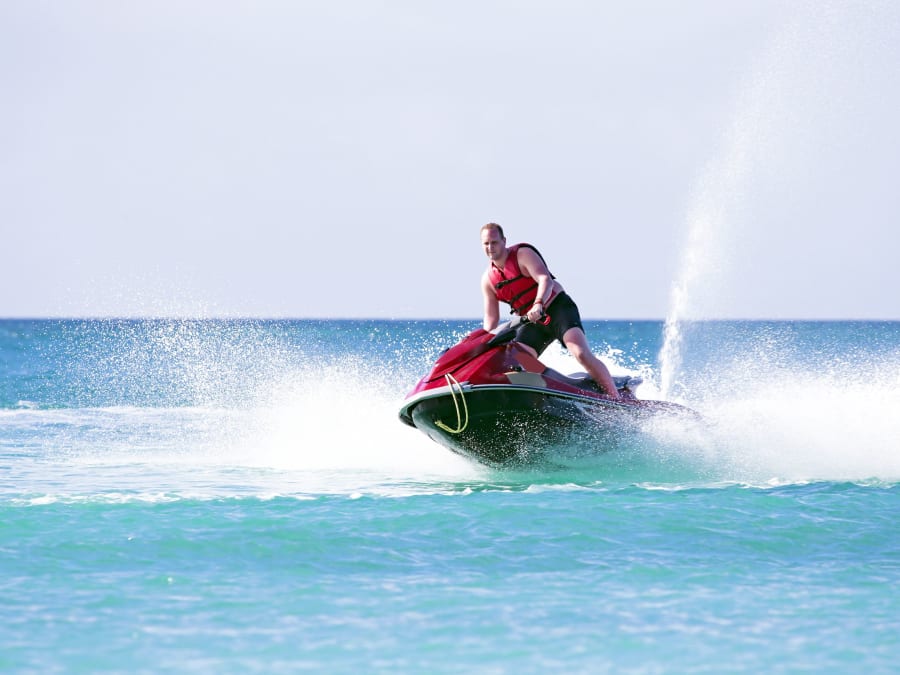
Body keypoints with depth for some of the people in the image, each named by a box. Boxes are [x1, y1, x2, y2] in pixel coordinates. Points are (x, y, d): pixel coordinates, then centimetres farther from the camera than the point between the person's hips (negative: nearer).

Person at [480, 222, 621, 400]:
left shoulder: (523, 254, -11)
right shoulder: (488, 279, 7)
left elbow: (546, 280, -26)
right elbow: (491, 320, 10)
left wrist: (538, 305, -44)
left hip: (557, 307, -7)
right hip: (532, 323, 7)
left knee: (581, 354, -24)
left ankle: (616, 399, -23)